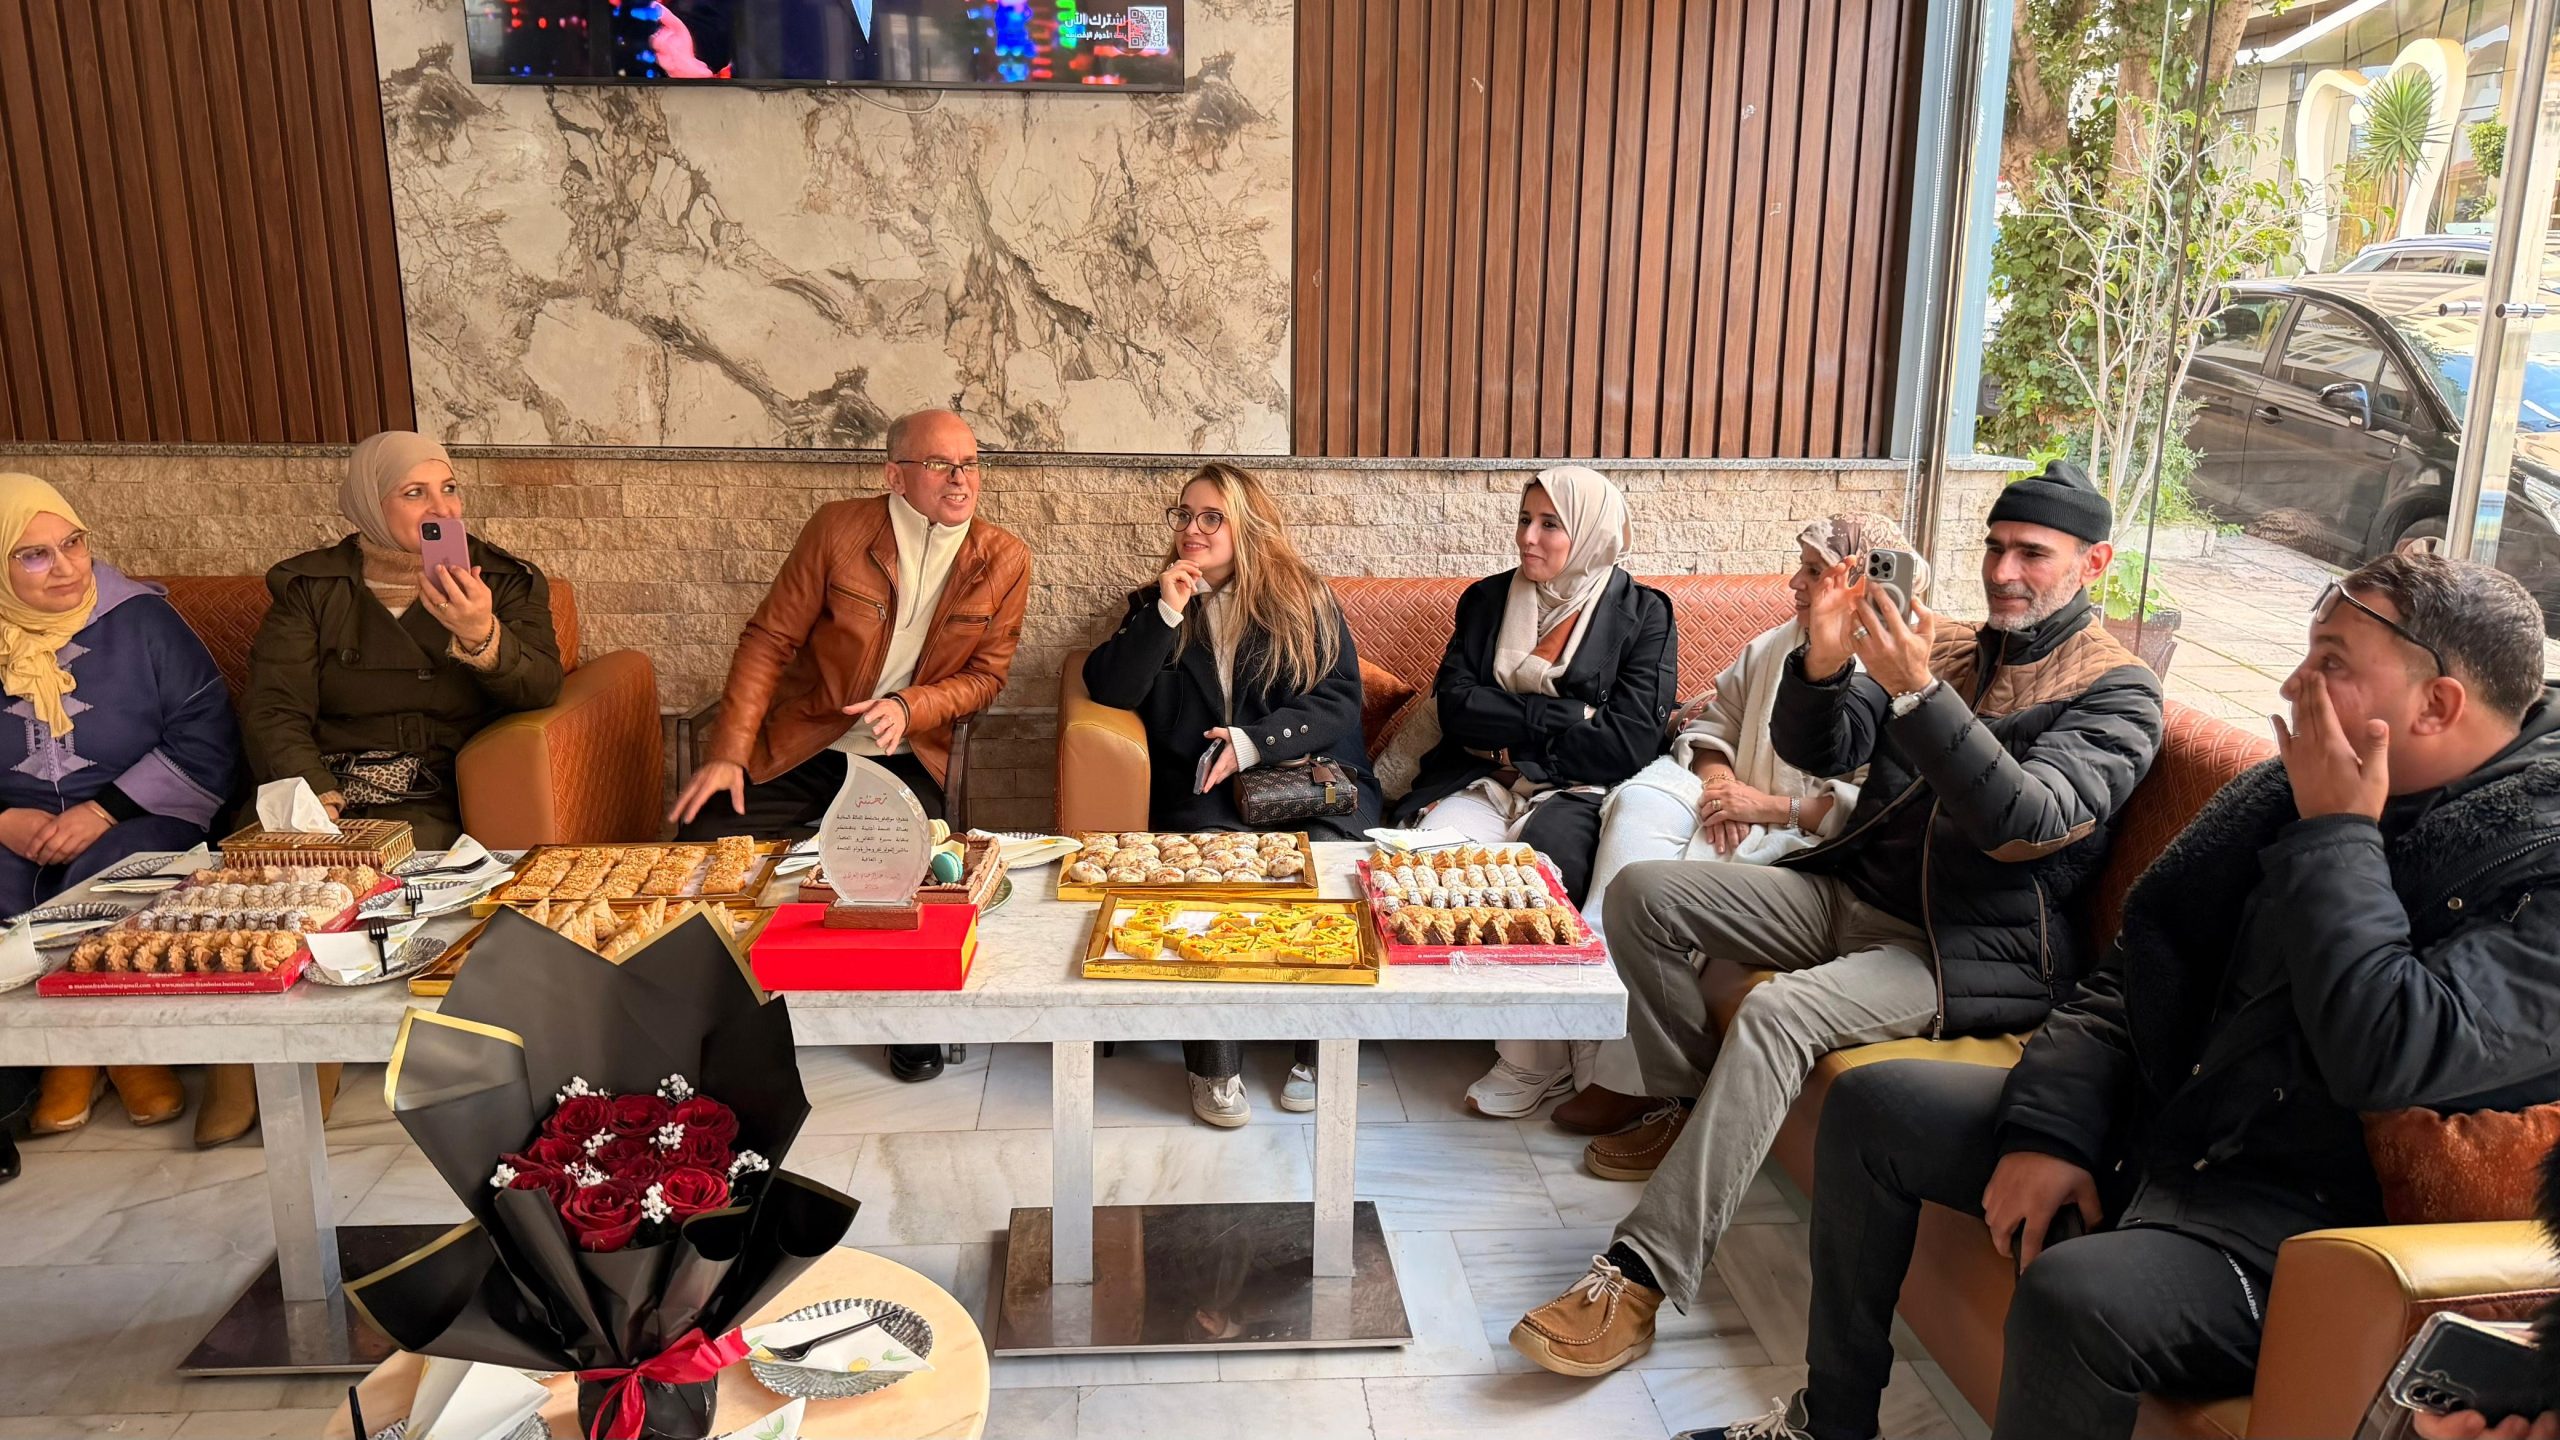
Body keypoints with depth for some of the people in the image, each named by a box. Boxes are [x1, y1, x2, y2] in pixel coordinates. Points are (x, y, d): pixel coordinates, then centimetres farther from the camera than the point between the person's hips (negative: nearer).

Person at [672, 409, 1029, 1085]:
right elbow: (768, 640, -4)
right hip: (801, 749, 1)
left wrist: (909, 706, -17)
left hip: (904, 758, 0)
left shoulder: (1004, 559, -3)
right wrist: (729, 753, -13)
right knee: (705, 834, -20)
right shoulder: (837, 529, -7)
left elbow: (985, 674, 3)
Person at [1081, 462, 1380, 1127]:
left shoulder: (1306, 600, 11)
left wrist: (1254, 741, -11)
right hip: (1204, 793, 1)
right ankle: (1214, 1066, -21)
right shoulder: (1154, 604, 17)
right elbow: (1108, 690, 3)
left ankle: (1318, 1052, -13)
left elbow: (1339, 700, 2)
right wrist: (1166, 614, -6)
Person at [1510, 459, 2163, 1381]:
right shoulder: (1947, 647, 11)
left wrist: (1916, 693, -33)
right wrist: (1824, 661, -19)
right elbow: (1816, 752, 3)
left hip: (1970, 947, -7)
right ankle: (1688, 1112, 12)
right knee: (1643, 892, -7)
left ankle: (1642, 1278, -30)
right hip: (1852, 891, 7)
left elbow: (2025, 823, -23)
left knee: (1778, 1013, -33)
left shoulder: (2117, 695, -6)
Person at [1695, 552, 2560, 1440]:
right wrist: (2051, 1126, -4)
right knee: (1870, 1103, 6)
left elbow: (2386, 1058, -32)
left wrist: (2335, 837, -21)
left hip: (2301, 1225, -8)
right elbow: (2139, 967, 7)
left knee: (2072, 1294, -36)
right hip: (2151, 1124, 8)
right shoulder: (2301, 784, 5)